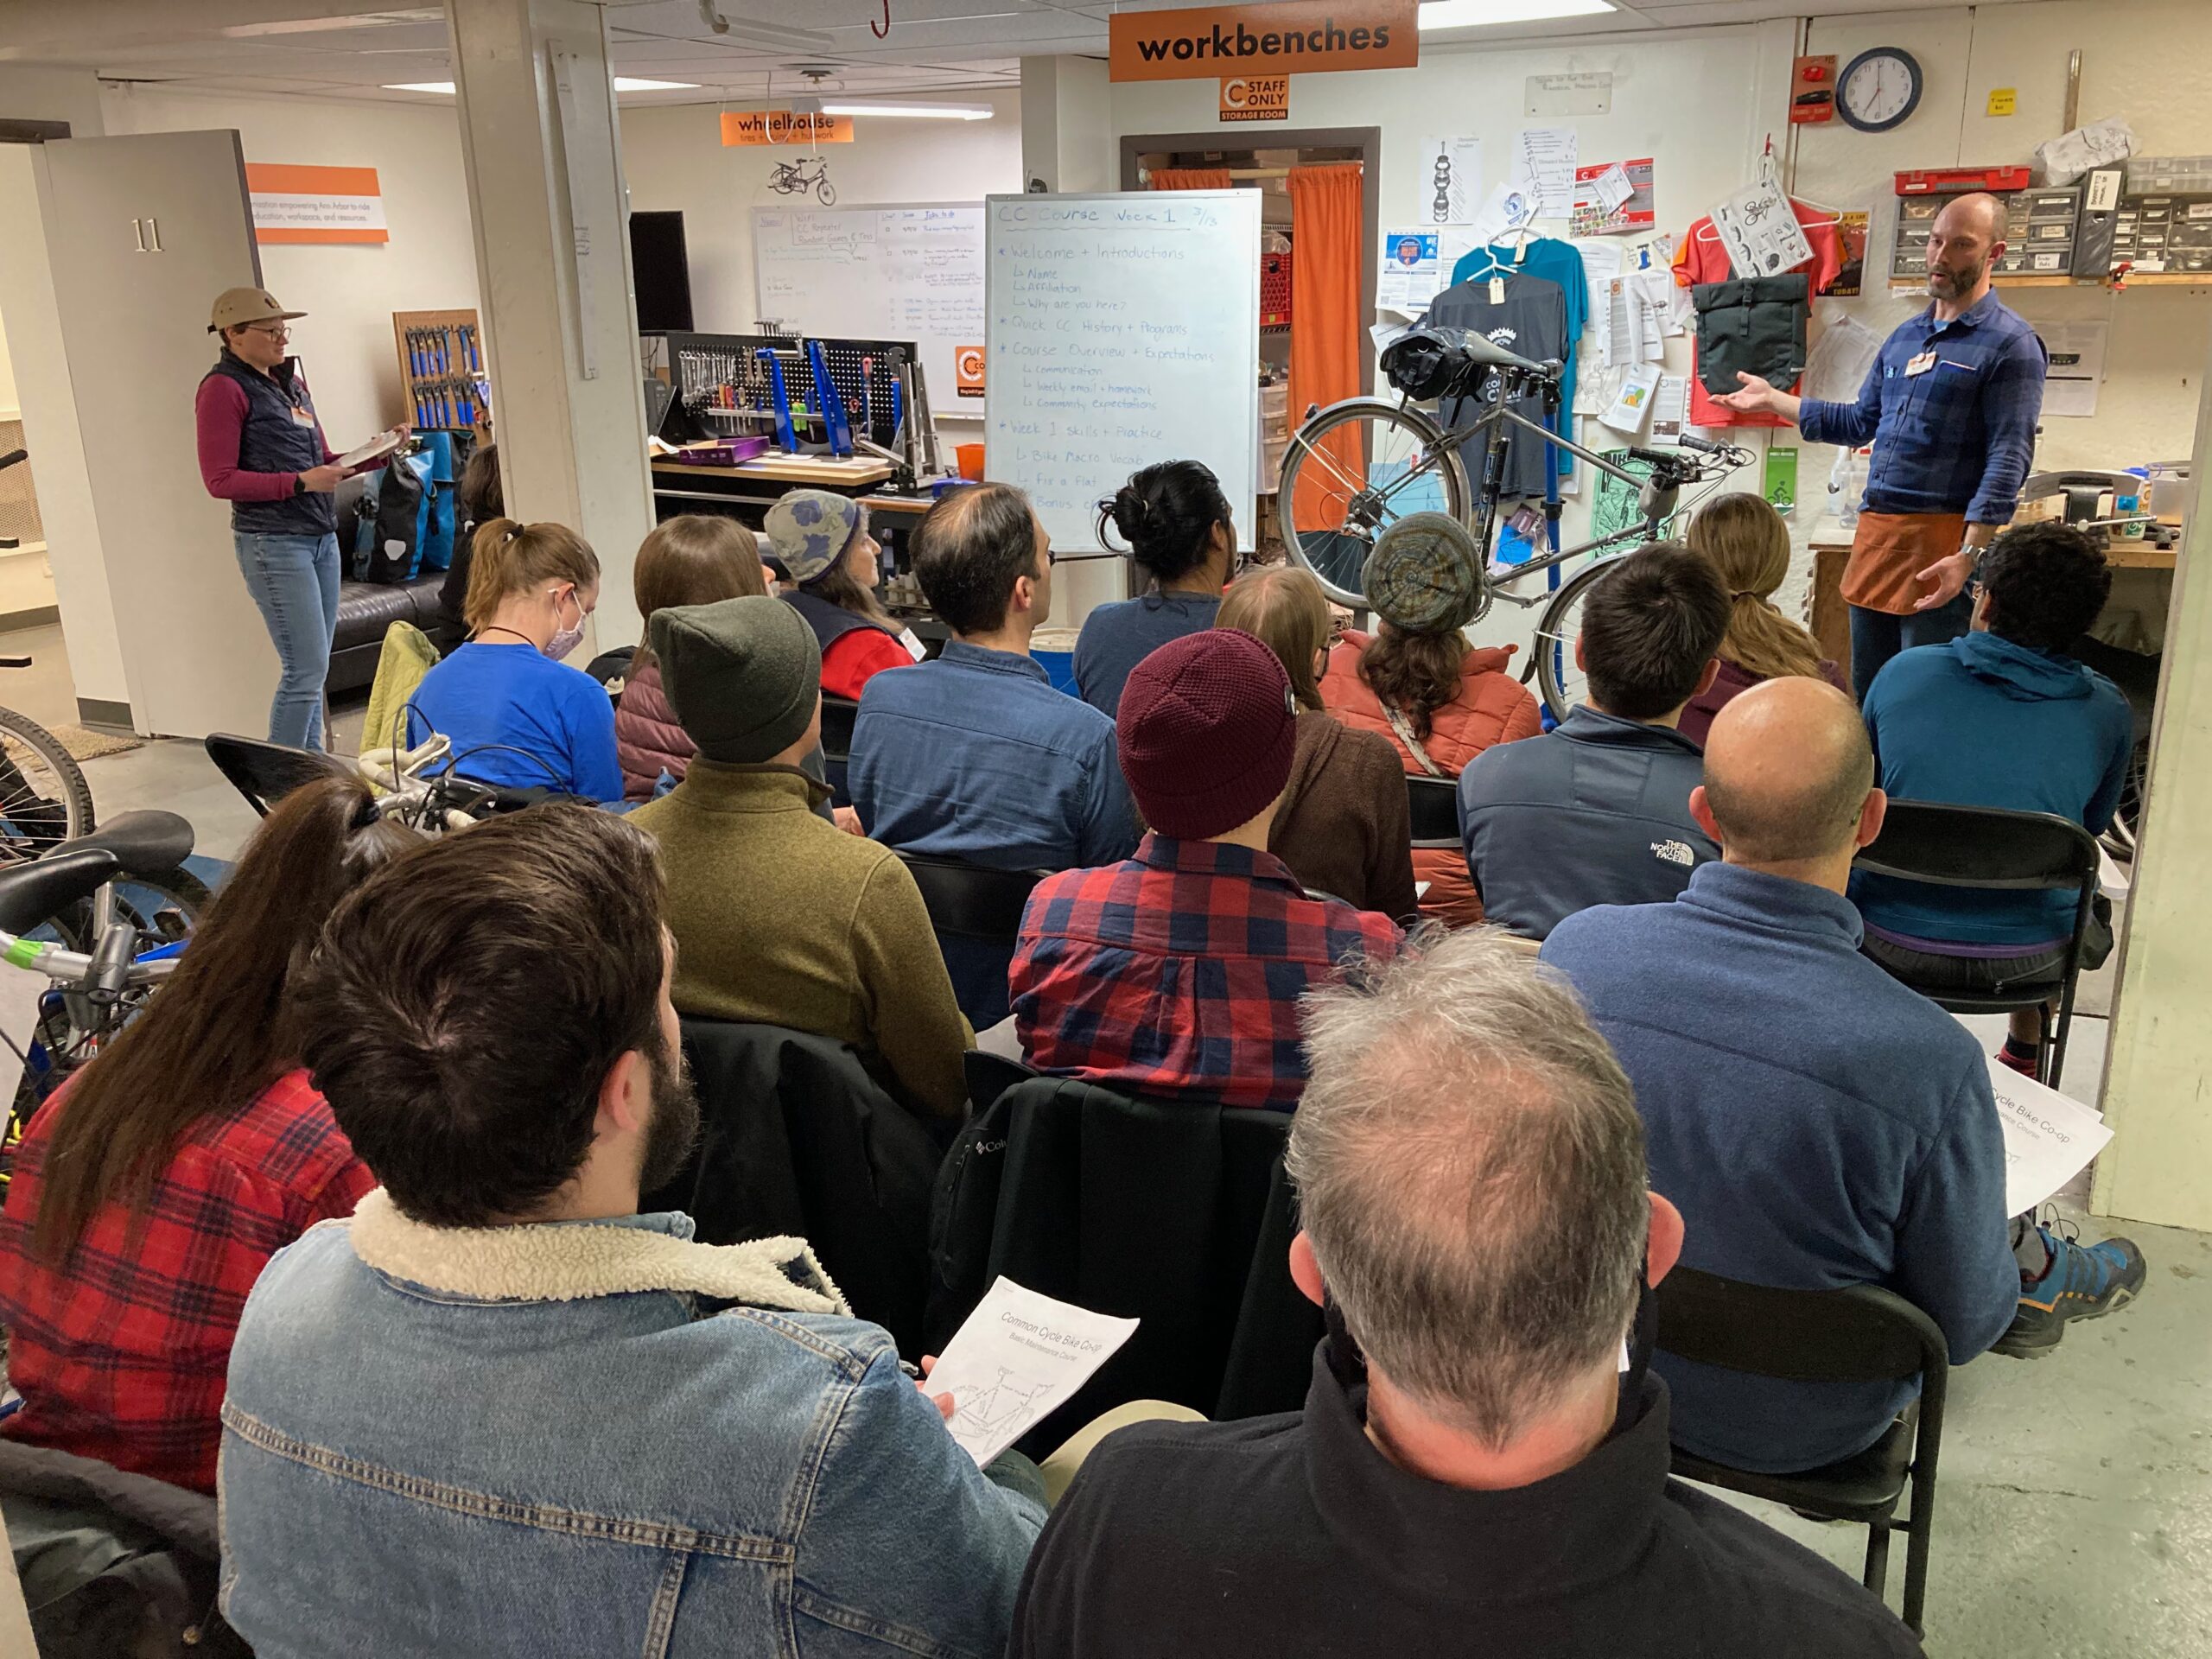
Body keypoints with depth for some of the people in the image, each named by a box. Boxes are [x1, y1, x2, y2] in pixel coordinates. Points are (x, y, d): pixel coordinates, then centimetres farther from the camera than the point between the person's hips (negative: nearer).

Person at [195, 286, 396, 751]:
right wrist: (301, 482, -20)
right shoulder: (223, 388, -7)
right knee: (307, 668, -10)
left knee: (314, 667, 10)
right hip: (273, 542, -8)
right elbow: (220, 480, -12)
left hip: (322, 536, 8)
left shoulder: (290, 380, 15)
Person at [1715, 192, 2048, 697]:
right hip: (1874, 531, 8)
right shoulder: (1905, 335, 17)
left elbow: (2007, 460, -13)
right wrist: (1773, 400, 22)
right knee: (1866, 691, 13)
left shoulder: (2011, 344, -7)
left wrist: (1968, 556, -22)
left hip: (1941, 541, -7)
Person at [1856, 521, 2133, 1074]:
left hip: (1891, 943, -1)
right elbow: (2092, 827, 10)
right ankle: (2023, 1059, 50)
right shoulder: (2108, 712, -7)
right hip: (2028, 958, 1)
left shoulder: (1903, 673, -8)